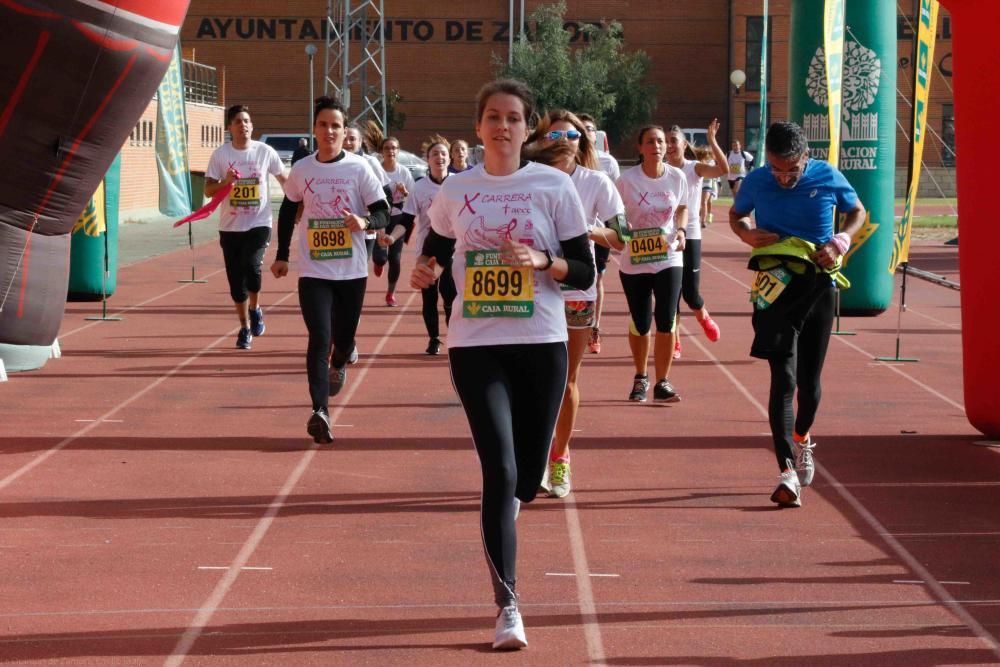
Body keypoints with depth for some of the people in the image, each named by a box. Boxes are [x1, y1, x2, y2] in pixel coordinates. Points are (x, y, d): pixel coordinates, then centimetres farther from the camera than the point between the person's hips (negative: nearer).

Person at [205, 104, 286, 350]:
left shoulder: (265, 152, -2)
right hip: (230, 227, 2)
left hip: (258, 224, -2)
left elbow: (285, 180, 10)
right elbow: (208, 190, -1)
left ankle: (255, 309, 4)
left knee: (251, 267, -24)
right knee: (236, 280, 5)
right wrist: (225, 182, -20)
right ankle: (245, 328, 23)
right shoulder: (220, 154, -1)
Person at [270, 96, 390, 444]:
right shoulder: (301, 170, 2)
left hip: (352, 271, 0)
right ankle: (319, 411, -19)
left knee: (344, 338, 12)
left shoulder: (358, 168, -5)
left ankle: (338, 364, 50)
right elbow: (288, 212, 17)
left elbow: (383, 213, -5)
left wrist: (364, 222, -27)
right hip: (313, 271, 0)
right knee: (319, 338, -14)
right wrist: (282, 256, 16)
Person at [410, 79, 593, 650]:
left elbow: (585, 272, 0)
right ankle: (508, 608, -8)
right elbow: (434, 251, 20)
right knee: (499, 471, -12)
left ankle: (500, 515, 46)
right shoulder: (455, 191, 5)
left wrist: (542, 261, -18)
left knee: (526, 480, 8)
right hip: (476, 346, 0)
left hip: (542, 344, 0)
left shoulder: (554, 186, -1)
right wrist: (424, 272, -2)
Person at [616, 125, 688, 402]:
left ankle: (662, 383, 8)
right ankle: (640, 378, 29)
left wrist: (681, 230, -4)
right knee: (640, 325, 6)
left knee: (667, 322, -5)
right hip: (634, 262, -1)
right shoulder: (627, 179, -10)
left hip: (669, 259, 1)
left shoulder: (677, 177, -2)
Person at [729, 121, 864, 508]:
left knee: (810, 379, 12)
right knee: (784, 378, -13)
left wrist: (845, 237, -7)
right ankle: (788, 472, -20)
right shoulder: (756, 183, -3)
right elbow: (736, 215, 17)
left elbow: (857, 211, 13)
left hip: (819, 287, 2)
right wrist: (747, 234, -6)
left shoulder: (828, 179, -3)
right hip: (776, 289, -2)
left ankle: (802, 438, 43)